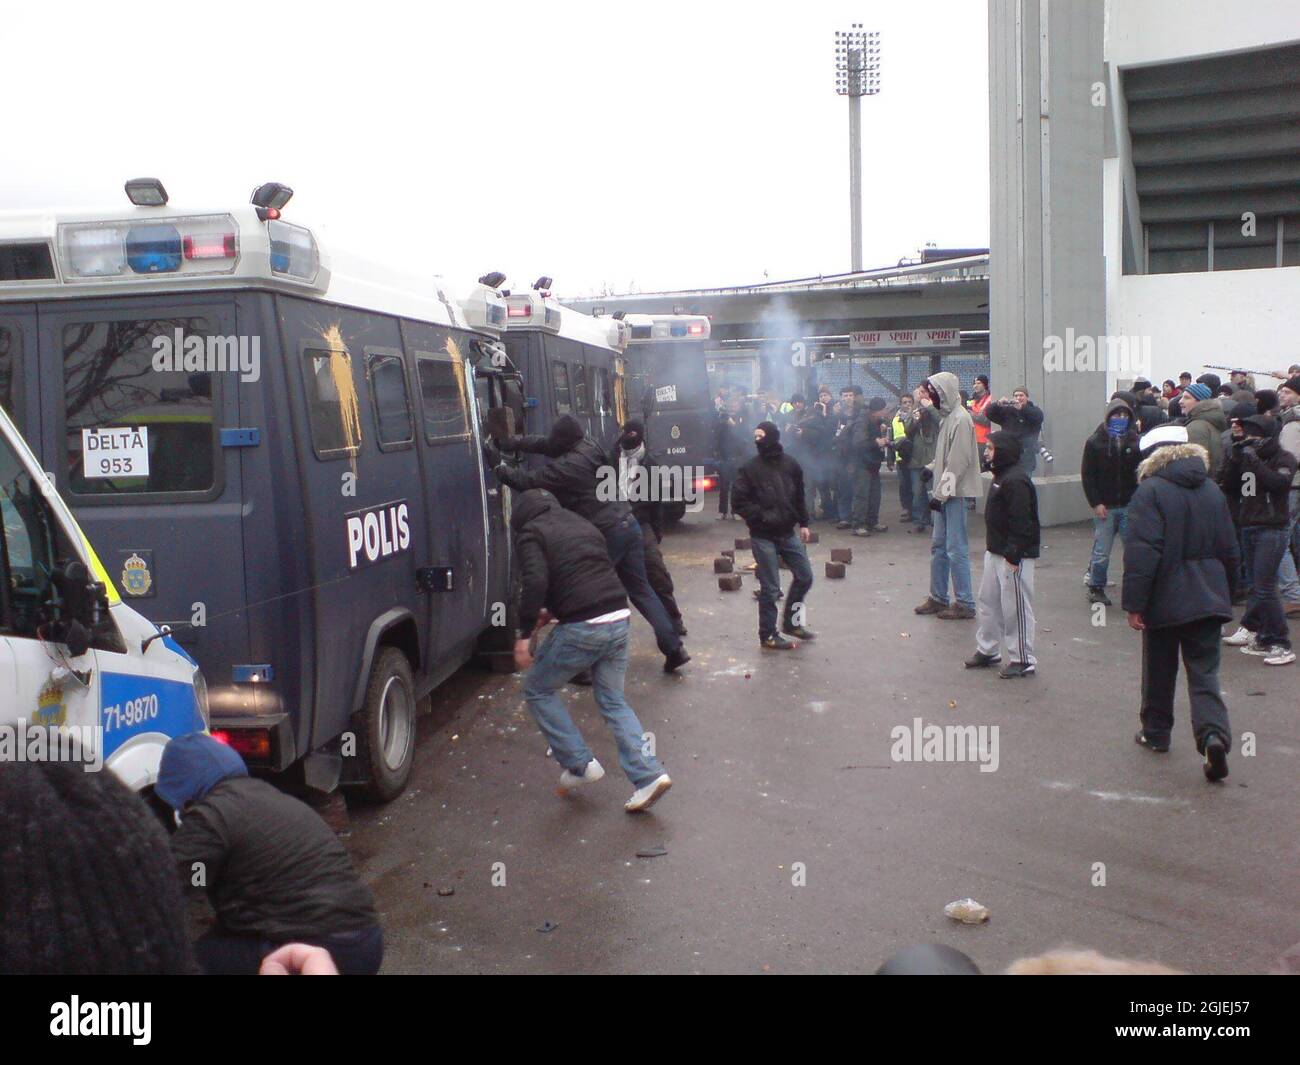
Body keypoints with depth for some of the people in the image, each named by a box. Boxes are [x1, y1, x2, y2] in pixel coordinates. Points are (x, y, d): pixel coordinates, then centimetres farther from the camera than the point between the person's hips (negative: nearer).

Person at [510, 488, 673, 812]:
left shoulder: (531, 533, 1)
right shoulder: (582, 524, 23)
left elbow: (535, 582, -16)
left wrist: (524, 634, -11)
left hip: (582, 628, -7)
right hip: (619, 618, 7)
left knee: (538, 690, 15)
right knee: (613, 701, 18)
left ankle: (580, 765, 14)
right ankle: (649, 775, 6)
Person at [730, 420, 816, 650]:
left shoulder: (790, 465, 4)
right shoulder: (750, 469, -8)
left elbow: (799, 497, 15)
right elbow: (740, 503, -9)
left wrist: (803, 523, 13)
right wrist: (763, 517, -17)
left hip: (788, 533, 5)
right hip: (763, 537, -5)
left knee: (805, 576, 10)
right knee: (770, 588, -1)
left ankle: (791, 622, 28)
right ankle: (768, 635, 13)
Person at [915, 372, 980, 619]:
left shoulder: (960, 419, -16)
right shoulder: (947, 417, 14)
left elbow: (958, 462, -21)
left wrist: (941, 494, -20)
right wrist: (931, 469, 7)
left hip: (956, 493, -10)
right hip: (944, 492, 10)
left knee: (956, 549, -6)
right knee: (938, 546, 14)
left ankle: (965, 604, 0)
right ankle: (938, 597, 24)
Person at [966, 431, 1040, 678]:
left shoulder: (1016, 481, -21)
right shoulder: (1001, 475, 12)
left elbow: (1021, 522, -24)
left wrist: (1013, 555, -25)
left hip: (1014, 555, -11)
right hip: (996, 551, 11)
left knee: (1016, 607, -2)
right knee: (988, 600, 17)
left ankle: (1023, 660, 8)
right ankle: (987, 650, 29)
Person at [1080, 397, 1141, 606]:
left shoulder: (1135, 441, 4)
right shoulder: (1095, 442, 0)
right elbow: (1087, 475, -1)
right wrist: (1095, 503, -8)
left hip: (1129, 506, 2)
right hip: (1104, 507, -2)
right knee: (1101, 552, 2)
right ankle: (1096, 588, 18)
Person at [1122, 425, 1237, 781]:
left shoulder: (1150, 492, -11)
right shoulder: (1212, 490, 7)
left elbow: (1142, 553, -19)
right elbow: (1229, 550, 12)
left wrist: (1134, 603, -15)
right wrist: (1224, 592, 25)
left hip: (1164, 601, -4)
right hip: (1208, 600, 4)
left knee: (1159, 671, 13)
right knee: (1204, 672, 4)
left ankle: (1156, 732, 26)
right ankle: (1214, 734, -16)